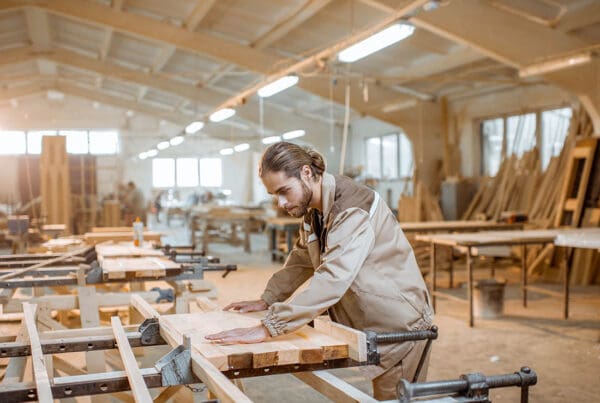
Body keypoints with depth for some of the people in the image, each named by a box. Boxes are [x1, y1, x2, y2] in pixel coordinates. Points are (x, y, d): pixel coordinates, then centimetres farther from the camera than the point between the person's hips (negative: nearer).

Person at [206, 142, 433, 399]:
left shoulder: (353, 209, -27)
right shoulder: (314, 210, 3)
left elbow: (333, 279, -38)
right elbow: (301, 260, 18)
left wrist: (268, 328, -41)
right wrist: (266, 301, 9)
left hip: (400, 325, -8)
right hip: (373, 327, 8)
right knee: (381, 394, 14)